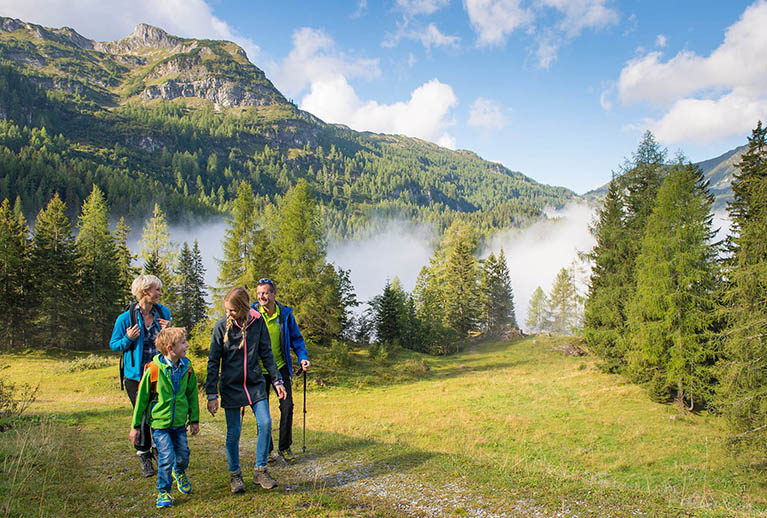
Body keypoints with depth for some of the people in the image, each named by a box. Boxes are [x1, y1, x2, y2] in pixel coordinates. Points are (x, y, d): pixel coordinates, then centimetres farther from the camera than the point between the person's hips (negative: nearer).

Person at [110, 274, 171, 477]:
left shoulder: (164, 313, 1)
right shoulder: (126, 318, -8)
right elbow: (114, 345, 2)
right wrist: (128, 338, -18)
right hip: (136, 375, -2)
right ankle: (144, 456, 26)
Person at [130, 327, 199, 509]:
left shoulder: (186, 367, -5)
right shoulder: (153, 370, -17)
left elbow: (192, 394, 7)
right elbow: (141, 398, -6)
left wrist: (194, 420, 11)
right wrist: (135, 426, 0)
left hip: (179, 422, 4)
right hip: (159, 422, -4)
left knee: (183, 454, 10)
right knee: (166, 457, -7)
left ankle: (179, 473, 45)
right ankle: (163, 492, 16)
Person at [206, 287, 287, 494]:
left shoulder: (258, 322, -3)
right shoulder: (221, 327, -7)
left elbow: (266, 354, 7)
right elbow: (213, 362, -3)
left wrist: (277, 380, 4)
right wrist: (212, 395, -5)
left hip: (255, 383, 2)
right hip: (231, 386, -2)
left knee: (265, 423, -8)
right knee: (233, 432, 3)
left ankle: (260, 471, 8)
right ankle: (235, 475, 22)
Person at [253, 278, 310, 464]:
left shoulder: (285, 314, -3)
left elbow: (296, 338, 7)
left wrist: (302, 357, -8)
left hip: (280, 367, 1)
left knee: (287, 406, -2)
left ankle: (284, 447, 15)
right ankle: (267, 449, 23)